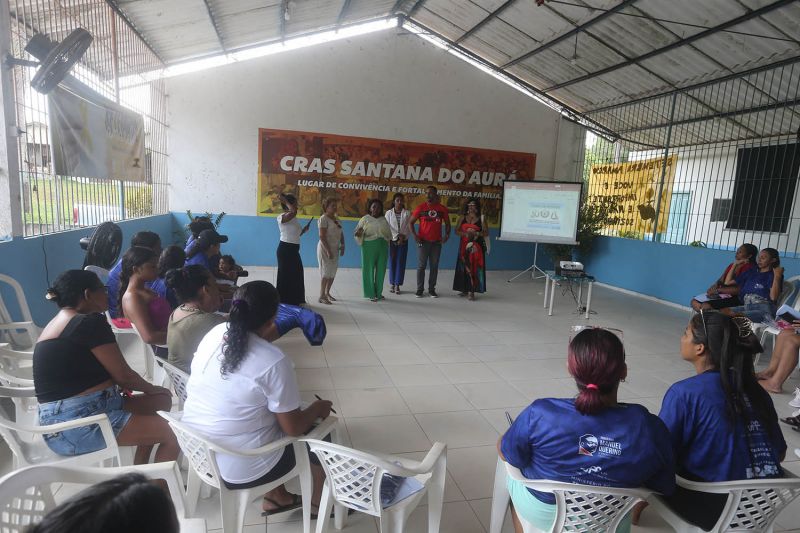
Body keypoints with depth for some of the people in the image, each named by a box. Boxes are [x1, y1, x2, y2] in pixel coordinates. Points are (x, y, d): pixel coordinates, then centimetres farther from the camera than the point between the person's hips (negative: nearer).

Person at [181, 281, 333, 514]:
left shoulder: (214, 334, -7)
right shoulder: (274, 362, -26)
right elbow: (293, 428, -17)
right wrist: (317, 408, 1)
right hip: (242, 471, -6)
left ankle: (275, 498, 37)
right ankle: (318, 505, 37)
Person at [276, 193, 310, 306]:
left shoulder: (293, 218, 13)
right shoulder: (282, 217, -14)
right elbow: (294, 212, -36)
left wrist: (304, 230, 7)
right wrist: (285, 201, -21)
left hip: (294, 249, 10)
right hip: (285, 249, -10)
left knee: (296, 274, 16)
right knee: (286, 275, -2)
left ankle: (295, 300, 30)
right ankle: (284, 301, 8)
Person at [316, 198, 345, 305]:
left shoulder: (336, 218, 12)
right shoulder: (324, 219, -12)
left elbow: (341, 233, 17)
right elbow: (322, 236, -18)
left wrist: (342, 245, 3)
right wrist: (328, 251, -21)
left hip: (335, 249, 8)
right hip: (325, 249, -8)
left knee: (332, 273, 11)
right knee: (326, 273, -4)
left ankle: (327, 293, 25)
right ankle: (322, 296, 4)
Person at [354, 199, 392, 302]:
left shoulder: (383, 219, 12)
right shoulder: (365, 219, 2)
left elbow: (388, 233, 18)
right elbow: (357, 232, 0)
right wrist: (359, 233, -20)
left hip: (382, 247, 4)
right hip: (369, 247, -4)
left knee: (381, 269, 6)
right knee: (369, 269, -1)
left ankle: (378, 293, 18)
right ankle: (371, 294, 7)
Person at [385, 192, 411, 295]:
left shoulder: (407, 213, 2)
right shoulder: (389, 213, 2)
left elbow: (409, 227, -1)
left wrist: (403, 237, -12)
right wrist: (397, 236, -11)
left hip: (403, 241, 0)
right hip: (392, 240, 0)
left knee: (401, 263, 0)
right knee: (392, 262, 3)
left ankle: (397, 285, 6)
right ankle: (392, 283, 13)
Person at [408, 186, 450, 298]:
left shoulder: (442, 208, 4)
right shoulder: (421, 207, 0)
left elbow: (447, 223, 12)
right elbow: (410, 222, 3)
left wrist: (447, 235, -4)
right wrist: (414, 235, -9)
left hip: (437, 242, 2)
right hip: (423, 241, -1)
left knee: (434, 266, 6)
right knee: (421, 266, 1)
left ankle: (432, 289, 16)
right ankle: (420, 289, 9)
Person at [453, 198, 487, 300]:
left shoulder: (481, 219, 2)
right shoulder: (463, 218, 9)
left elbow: (486, 233, -1)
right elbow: (456, 231, 4)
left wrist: (476, 233, -16)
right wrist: (465, 233, -13)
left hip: (476, 246, -3)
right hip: (464, 245, 3)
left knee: (474, 267, -4)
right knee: (463, 267, 4)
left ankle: (472, 291, -2)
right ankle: (464, 289, 14)